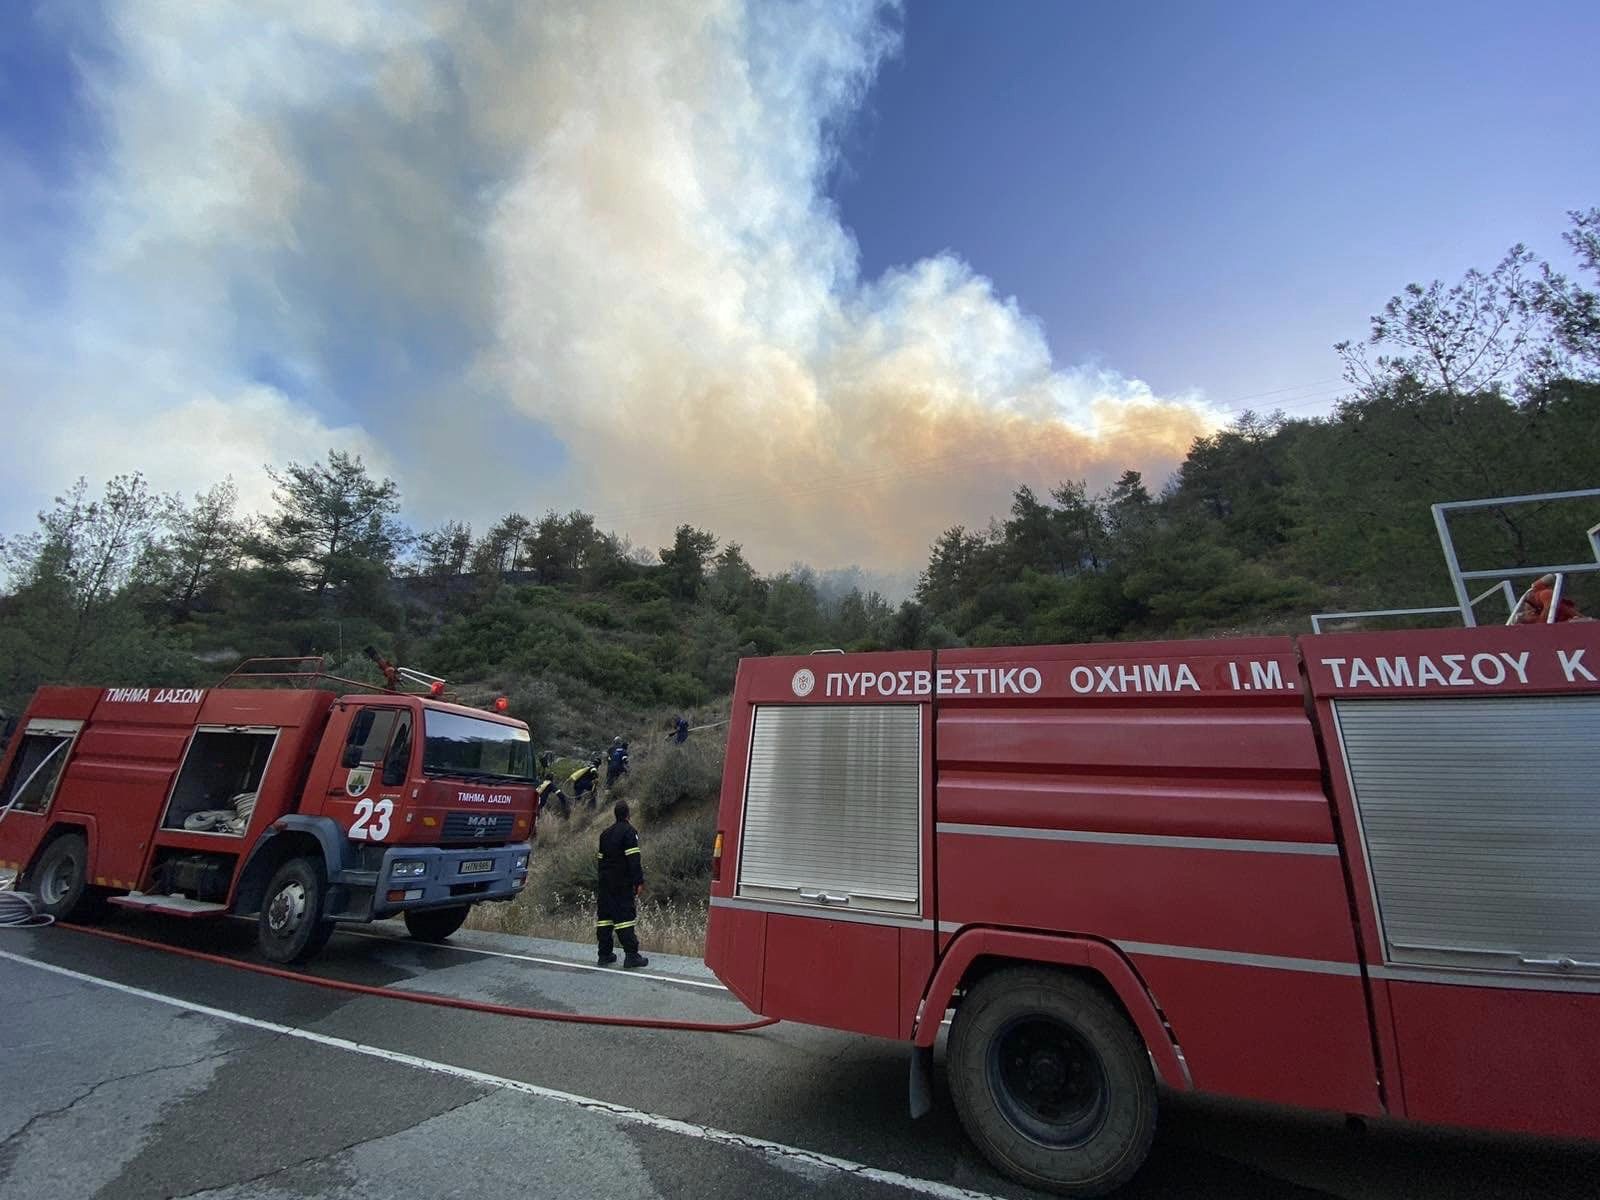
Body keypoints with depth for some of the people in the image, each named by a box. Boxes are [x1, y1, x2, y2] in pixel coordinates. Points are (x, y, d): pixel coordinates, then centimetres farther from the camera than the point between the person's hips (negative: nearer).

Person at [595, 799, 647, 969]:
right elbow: (634, 859, -17)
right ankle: (631, 955, -4)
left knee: (605, 916, 11)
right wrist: (639, 881, -16)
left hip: (605, 883, 7)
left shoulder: (605, 834, 14)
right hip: (623, 884, -7)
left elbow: (600, 859, 18)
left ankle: (605, 954, 16)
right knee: (625, 917, -5)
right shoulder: (629, 831, -11)